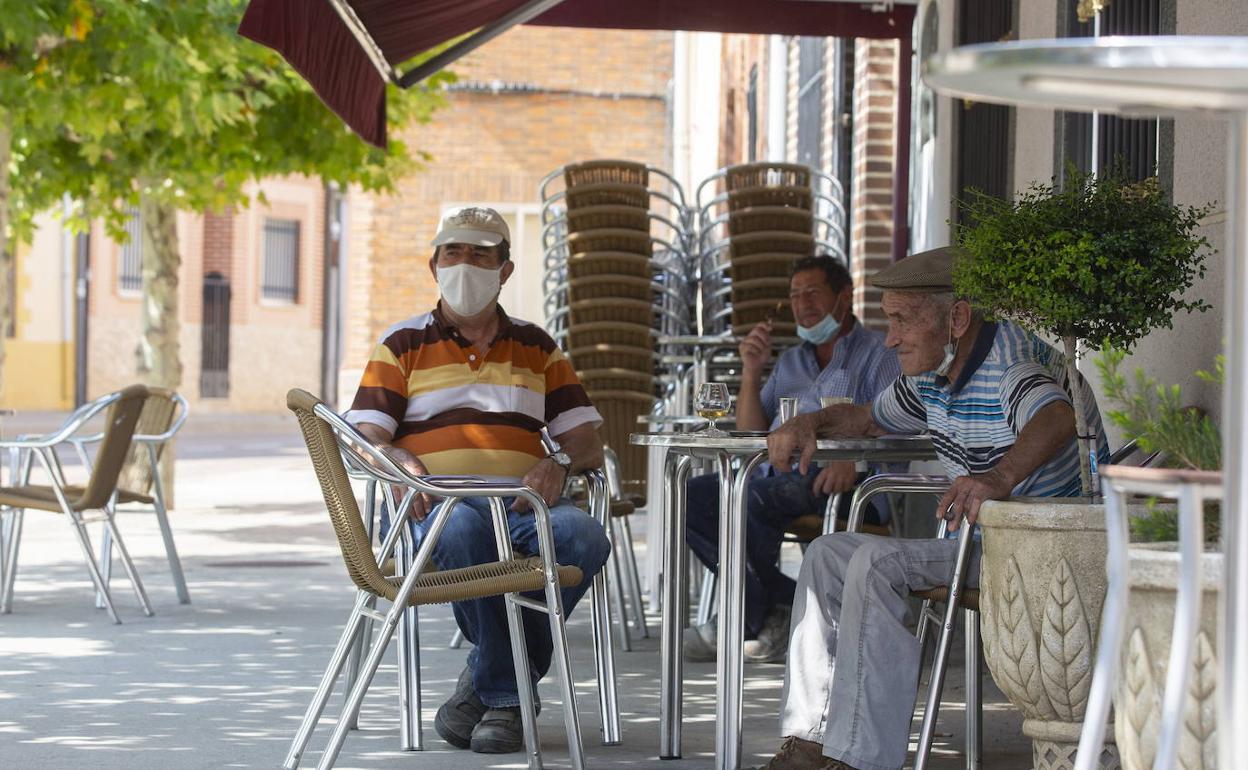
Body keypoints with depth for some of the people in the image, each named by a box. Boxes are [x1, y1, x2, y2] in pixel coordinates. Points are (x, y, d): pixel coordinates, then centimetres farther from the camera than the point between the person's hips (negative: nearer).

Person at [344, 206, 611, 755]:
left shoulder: (537, 348, 25)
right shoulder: (403, 345, 18)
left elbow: (587, 439, 17)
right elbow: (365, 437, 5)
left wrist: (560, 462, -8)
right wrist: (398, 461, -19)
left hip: (522, 501, 3)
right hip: (437, 502, -2)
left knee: (582, 534, -33)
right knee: (463, 527, -41)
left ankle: (487, 680, -18)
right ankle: (508, 695, -26)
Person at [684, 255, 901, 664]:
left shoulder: (878, 353, 8)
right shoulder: (790, 362, 28)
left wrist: (853, 459, -28)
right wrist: (751, 373, 7)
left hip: (842, 481, -7)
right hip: (780, 473, 7)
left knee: (757, 497, -34)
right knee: (692, 497, -15)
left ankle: (753, 619, -17)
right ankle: (781, 602, -21)